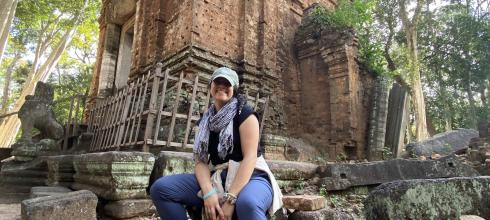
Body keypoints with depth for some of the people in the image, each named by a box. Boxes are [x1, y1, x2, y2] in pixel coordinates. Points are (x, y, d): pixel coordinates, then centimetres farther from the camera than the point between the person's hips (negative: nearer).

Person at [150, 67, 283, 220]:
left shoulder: (244, 112, -4)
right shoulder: (206, 120, 12)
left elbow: (250, 157, -13)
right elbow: (201, 160, 2)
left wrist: (230, 199, -21)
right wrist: (208, 193, -17)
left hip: (249, 177, -5)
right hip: (216, 179, 6)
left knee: (247, 203, -43)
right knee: (160, 187, -12)